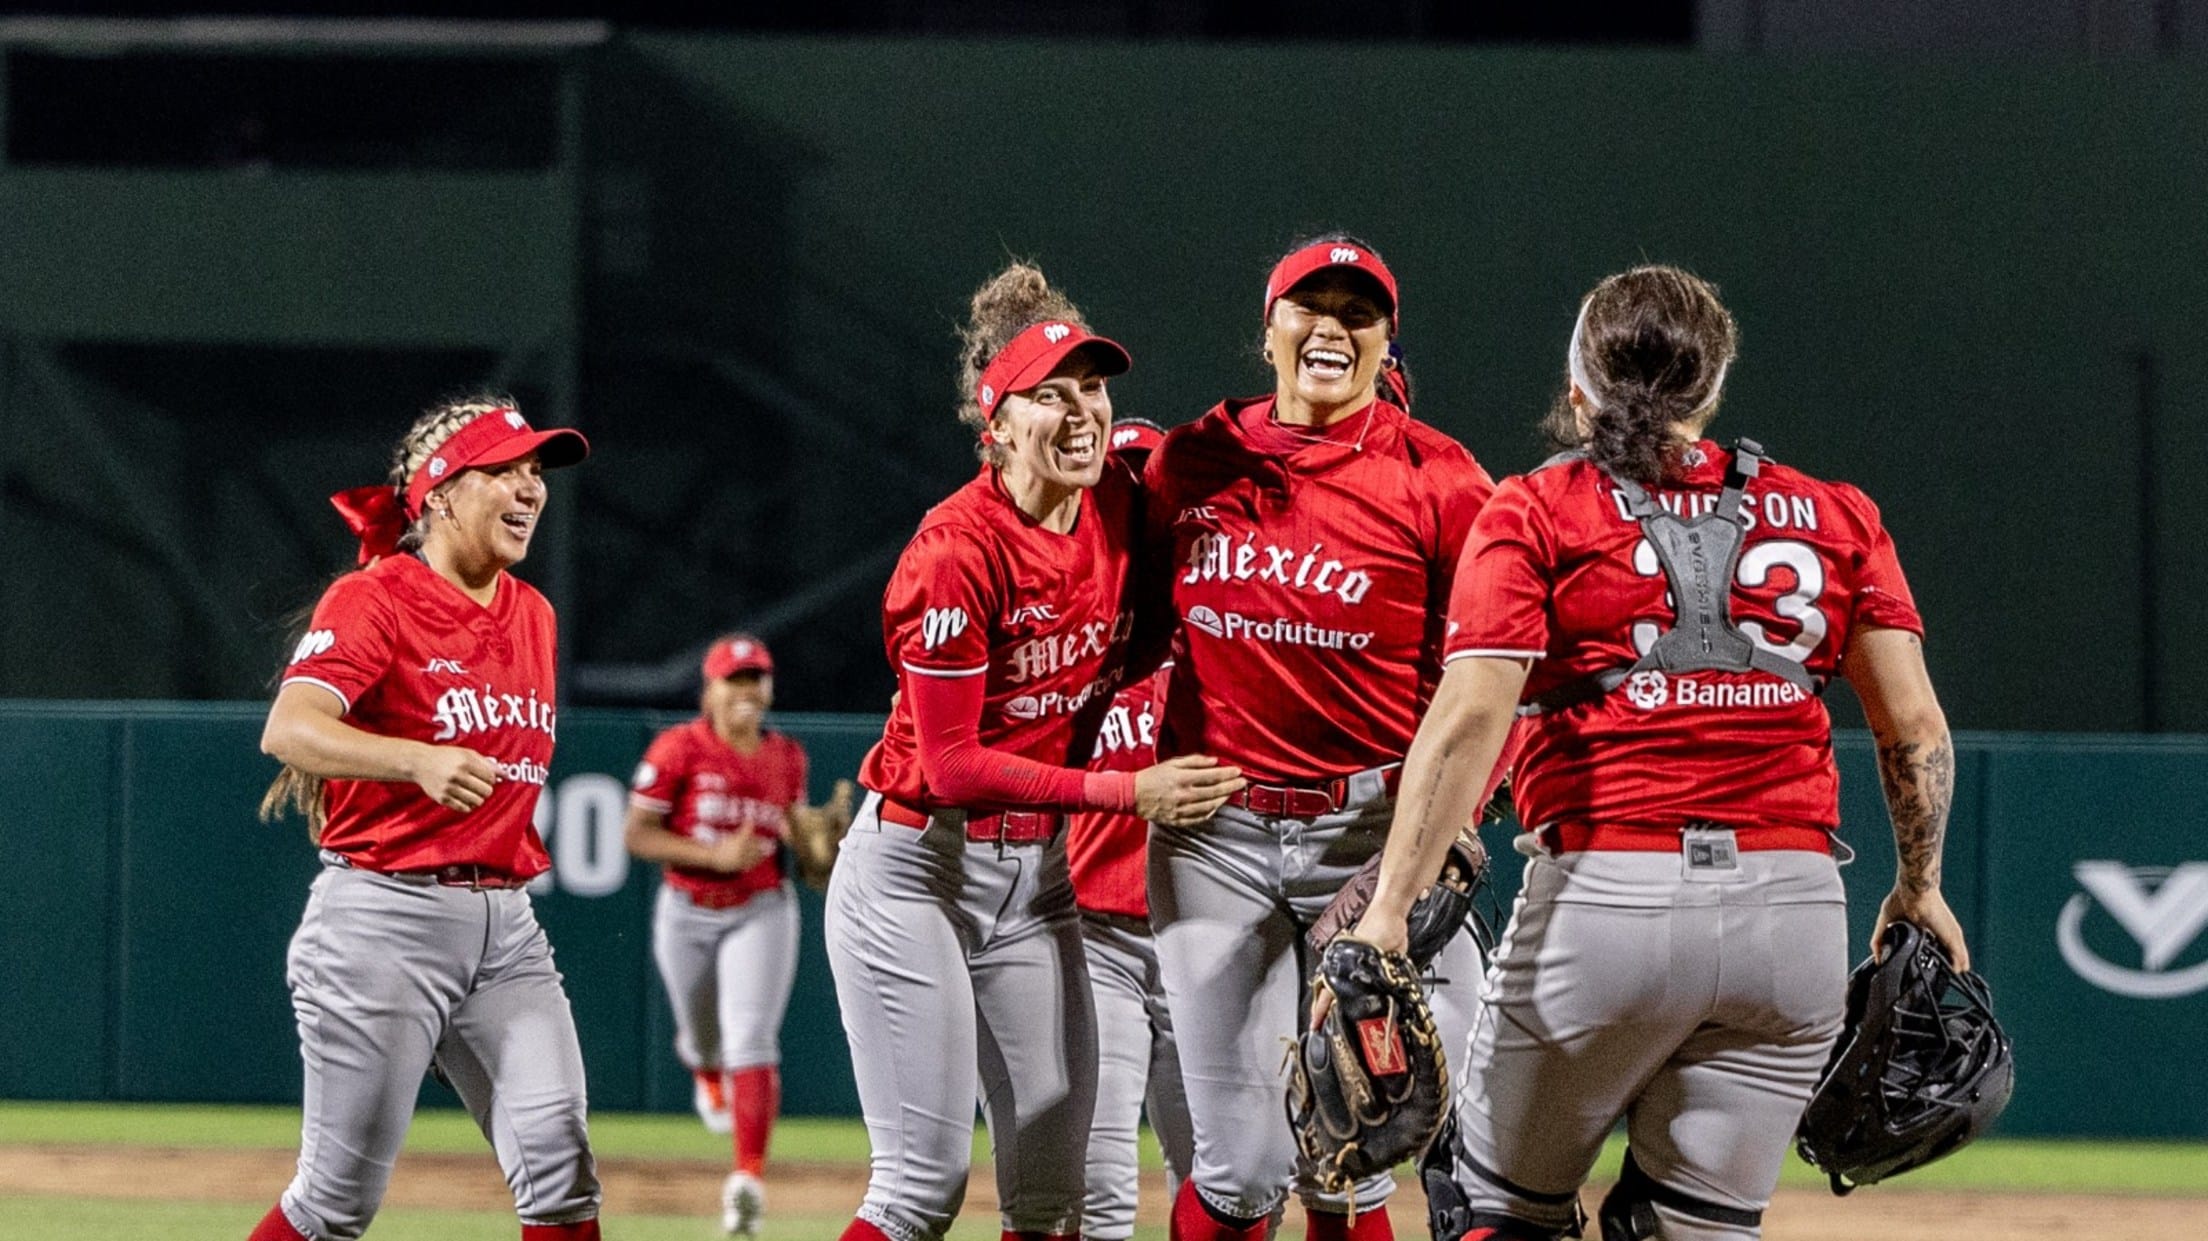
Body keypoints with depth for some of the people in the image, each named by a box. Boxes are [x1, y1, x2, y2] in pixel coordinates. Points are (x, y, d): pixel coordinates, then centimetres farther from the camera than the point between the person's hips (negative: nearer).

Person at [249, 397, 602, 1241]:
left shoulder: (532, 614, 14)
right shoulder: (374, 601, -9)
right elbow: (287, 729, -25)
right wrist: (419, 762, -40)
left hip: (505, 925, 6)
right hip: (383, 918, -6)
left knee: (557, 1155, -11)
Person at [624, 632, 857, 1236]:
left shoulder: (787, 756, 2)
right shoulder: (679, 749, -11)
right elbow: (637, 835, -12)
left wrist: (830, 822, -6)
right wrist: (715, 855, -21)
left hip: (761, 912, 0)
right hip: (686, 914, 0)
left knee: (751, 1041, -16)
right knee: (705, 1037, 18)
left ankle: (749, 1177, -24)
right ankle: (706, 1073, 59)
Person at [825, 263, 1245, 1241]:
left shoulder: (1123, 507, -3)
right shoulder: (958, 553, -21)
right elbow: (951, 764, -21)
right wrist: (1128, 792, -25)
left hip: (1038, 878, 7)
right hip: (919, 871, -7)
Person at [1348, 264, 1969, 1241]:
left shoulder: (1536, 514, 4)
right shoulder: (1834, 517, 13)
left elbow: (1470, 717, -9)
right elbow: (1915, 725, 8)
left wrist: (1389, 908, -15)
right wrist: (1919, 887, 23)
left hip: (1607, 895, -3)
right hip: (1794, 905, 3)